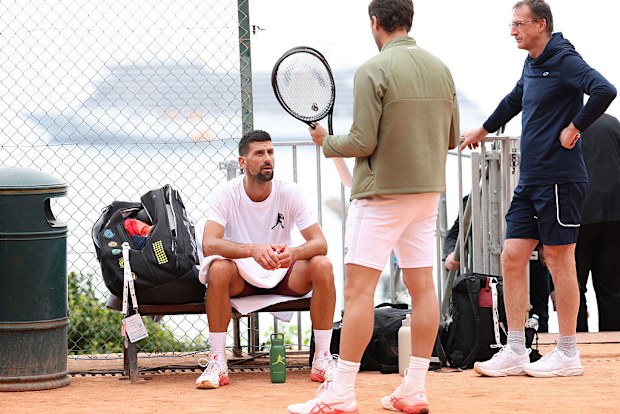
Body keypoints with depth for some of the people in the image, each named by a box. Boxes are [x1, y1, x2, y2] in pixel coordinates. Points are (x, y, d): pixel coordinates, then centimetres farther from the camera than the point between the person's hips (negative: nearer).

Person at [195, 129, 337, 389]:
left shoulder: (290, 193, -8)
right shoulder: (225, 194, -13)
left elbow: (319, 242, -15)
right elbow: (209, 244, -27)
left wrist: (294, 253, -39)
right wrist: (253, 250, -45)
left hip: (283, 275, 2)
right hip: (241, 277, -2)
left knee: (322, 266, -26)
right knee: (218, 268, -35)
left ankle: (322, 359, -18)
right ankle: (218, 362, -26)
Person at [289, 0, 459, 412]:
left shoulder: (374, 70, -13)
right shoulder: (440, 69, 6)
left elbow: (362, 143, -15)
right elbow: (451, 139, 12)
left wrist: (327, 141, 3)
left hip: (382, 192, -6)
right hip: (428, 190, 7)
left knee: (359, 289, -5)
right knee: (422, 286, 8)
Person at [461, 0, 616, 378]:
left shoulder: (564, 61, -12)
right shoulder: (532, 64, 16)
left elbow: (605, 91, -28)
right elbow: (515, 100, 36)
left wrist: (574, 128, -19)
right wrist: (484, 130, 48)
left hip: (559, 180, -9)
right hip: (529, 181, 9)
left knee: (559, 260, -3)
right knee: (512, 258, 5)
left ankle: (568, 355, 5)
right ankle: (515, 354, 8)